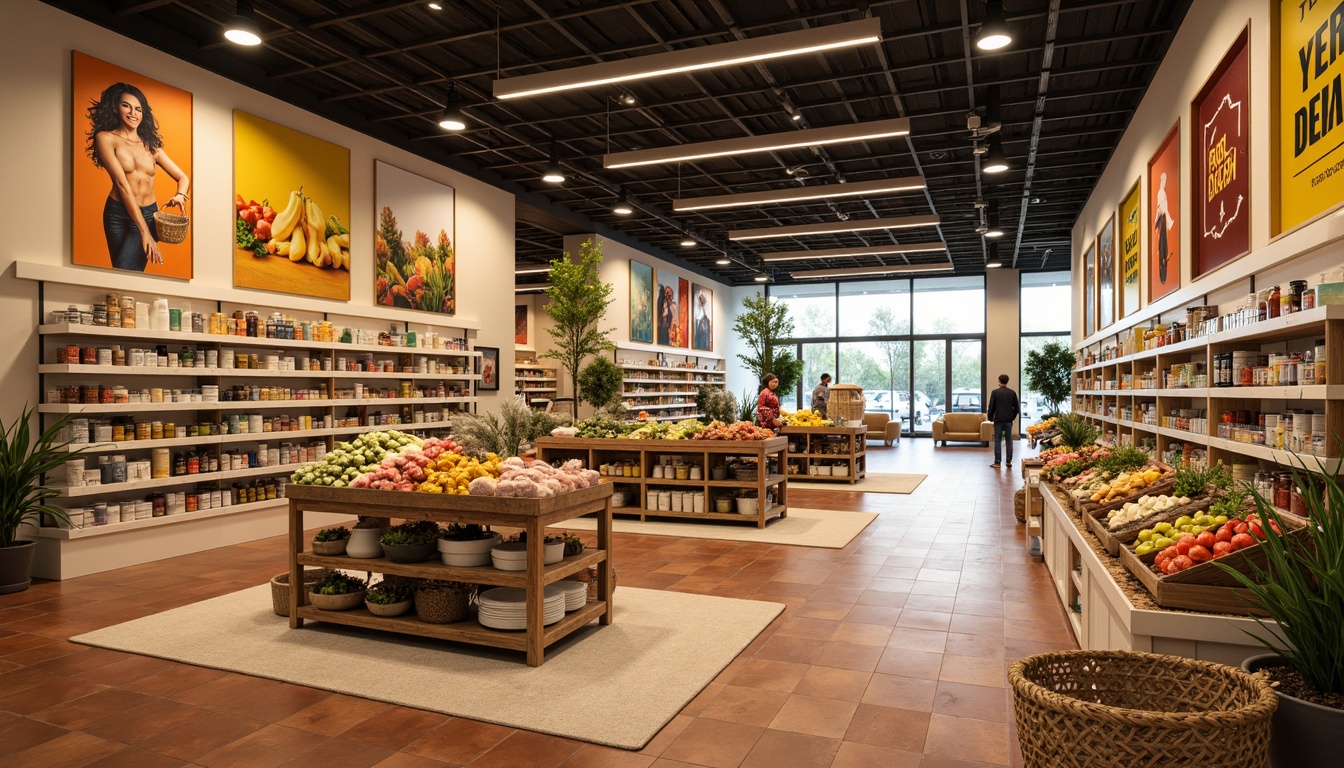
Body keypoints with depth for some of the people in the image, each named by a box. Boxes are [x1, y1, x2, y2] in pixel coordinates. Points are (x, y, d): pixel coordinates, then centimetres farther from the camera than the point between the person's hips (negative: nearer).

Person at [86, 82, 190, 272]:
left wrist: (180, 196, -15)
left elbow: (183, 178, 12)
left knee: (126, 273, -15)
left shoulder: (151, 144, 9)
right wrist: (144, 231, -21)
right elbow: (121, 183, -12)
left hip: (148, 215, 1)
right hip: (117, 214, -1)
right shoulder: (106, 138, -2)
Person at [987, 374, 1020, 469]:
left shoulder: (995, 392, -7)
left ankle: (997, 462, 0)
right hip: (1008, 420, 3)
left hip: (998, 420, -3)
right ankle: (1009, 461, 11)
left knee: (997, 441, 0)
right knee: (1009, 441, 9)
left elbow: (991, 407, -6)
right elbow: (1016, 407, 5)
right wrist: (1012, 417, 16)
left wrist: (990, 418, 6)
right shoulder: (1012, 393, 2)